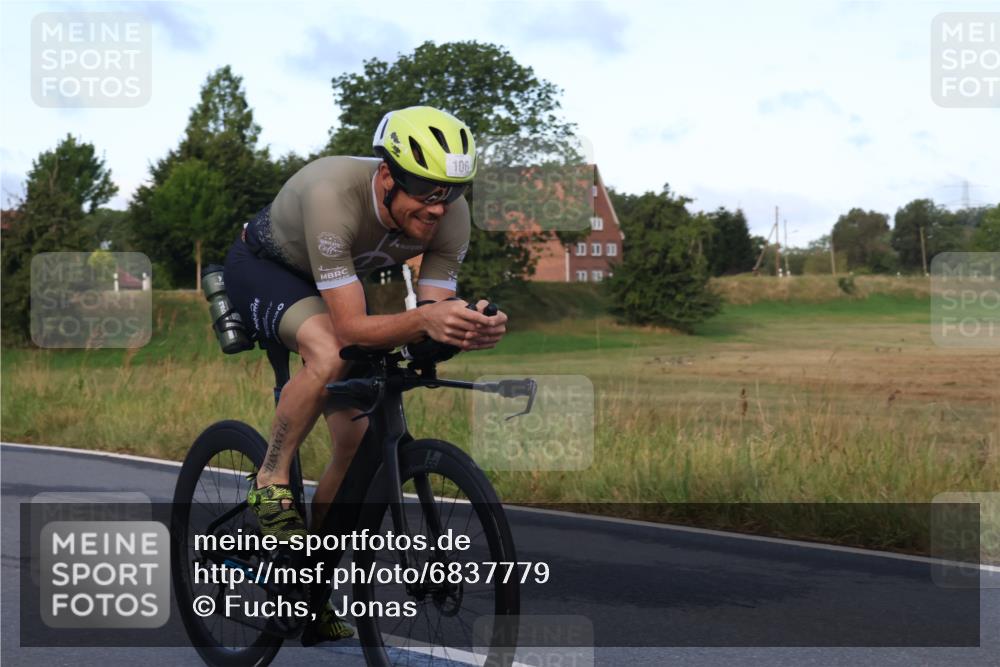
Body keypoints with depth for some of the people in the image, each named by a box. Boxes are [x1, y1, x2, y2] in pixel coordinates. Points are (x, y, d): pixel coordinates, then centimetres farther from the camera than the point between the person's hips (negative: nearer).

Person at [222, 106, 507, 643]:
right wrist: (423, 319, -59)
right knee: (327, 355, -38)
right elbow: (351, 327, -42)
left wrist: (468, 330, -46)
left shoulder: (451, 216, -26)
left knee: (358, 439, -5)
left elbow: (432, 320, -24)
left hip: (337, 282, 6)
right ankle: (269, 487, -15)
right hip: (262, 267, -5)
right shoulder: (333, 195, -42)